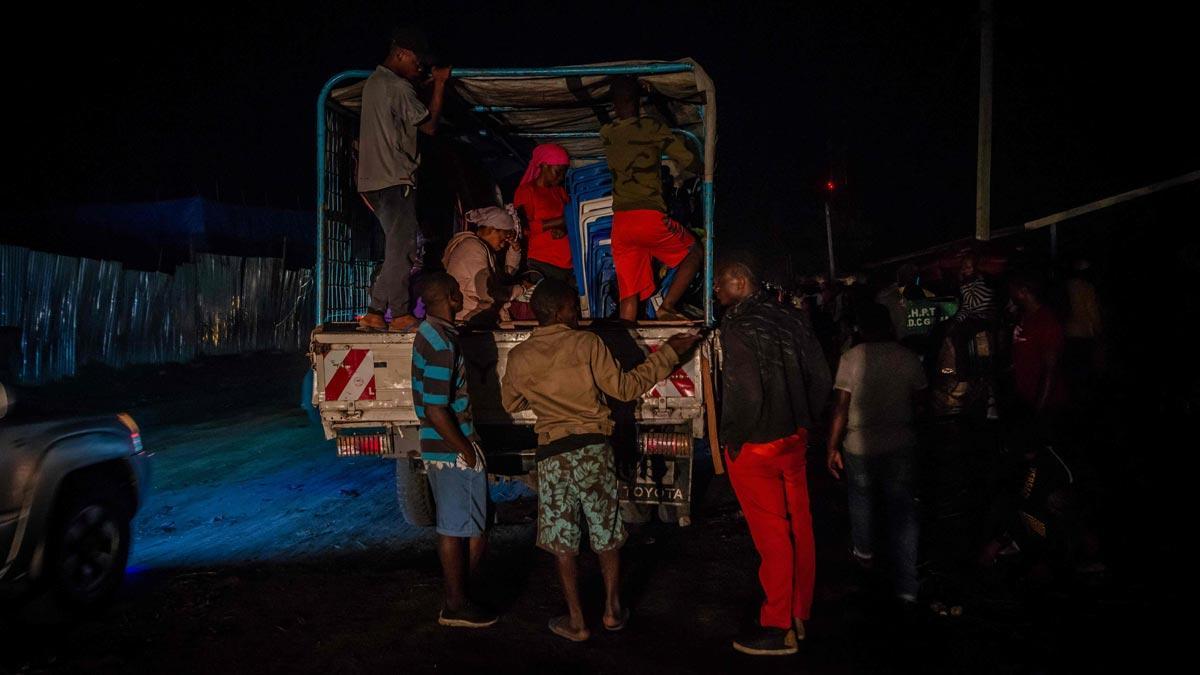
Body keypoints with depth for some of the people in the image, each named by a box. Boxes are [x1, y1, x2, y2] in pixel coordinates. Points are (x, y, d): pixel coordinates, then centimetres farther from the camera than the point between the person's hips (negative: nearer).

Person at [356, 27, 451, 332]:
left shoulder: (373, 82, 18)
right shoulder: (398, 87, -12)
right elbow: (430, 126, -7)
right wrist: (440, 84, -3)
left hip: (374, 180, 10)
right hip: (396, 180, -10)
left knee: (397, 249, 11)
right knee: (402, 249, -5)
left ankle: (375, 313, 10)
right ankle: (400, 315, 0)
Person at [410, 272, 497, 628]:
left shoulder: (428, 332, 8)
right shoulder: (442, 344, -23)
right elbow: (437, 413, -25)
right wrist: (468, 452, -15)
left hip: (439, 449, 10)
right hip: (454, 451, -10)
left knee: (453, 528, 18)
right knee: (473, 532, 3)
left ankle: (456, 598, 29)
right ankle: (457, 606, 15)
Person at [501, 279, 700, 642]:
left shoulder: (518, 357, 0)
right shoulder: (587, 343, -7)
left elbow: (511, 404, 15)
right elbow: (625, 387, -4)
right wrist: (667, 353, 3)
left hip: (552, 455, 1)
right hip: (593, 448, -1)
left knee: (562, 539, 10)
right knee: (607, 533, 15)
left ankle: (576, 621, 16)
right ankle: (612, 610, 24)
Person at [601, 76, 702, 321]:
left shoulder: (606, 133, 11)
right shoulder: (651, 128, -1)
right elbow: (688, 161, 1)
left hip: (620, 221, 5)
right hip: (650, 216, -4)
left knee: (629, 296, 8)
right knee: (694, 253, 18)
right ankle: (666, 307, 4)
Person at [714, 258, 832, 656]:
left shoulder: (738, 327, -17)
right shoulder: (790, 318, 4)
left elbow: (746, 393, -23)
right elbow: (820, 376, 8)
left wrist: (732, 440, -9)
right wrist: (804, 424, 16)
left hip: (755, 447, -7)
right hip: (794, 440, 7)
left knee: (771, 535, 2)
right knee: (798, 528, 14)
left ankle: (778, 628, 14)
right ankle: (799, 615, 28)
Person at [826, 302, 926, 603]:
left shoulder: (852, 358, -10)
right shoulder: (909, 358, -3)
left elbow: (841, 406, -12)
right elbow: (920, 402, 3)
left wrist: (832, 447, -6)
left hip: (859, 446, -1)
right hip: (901, 445, 1)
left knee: (861, 498, 23)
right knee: (903, 509, 5)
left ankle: (864, 553, 43)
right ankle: (907, 587, 5)